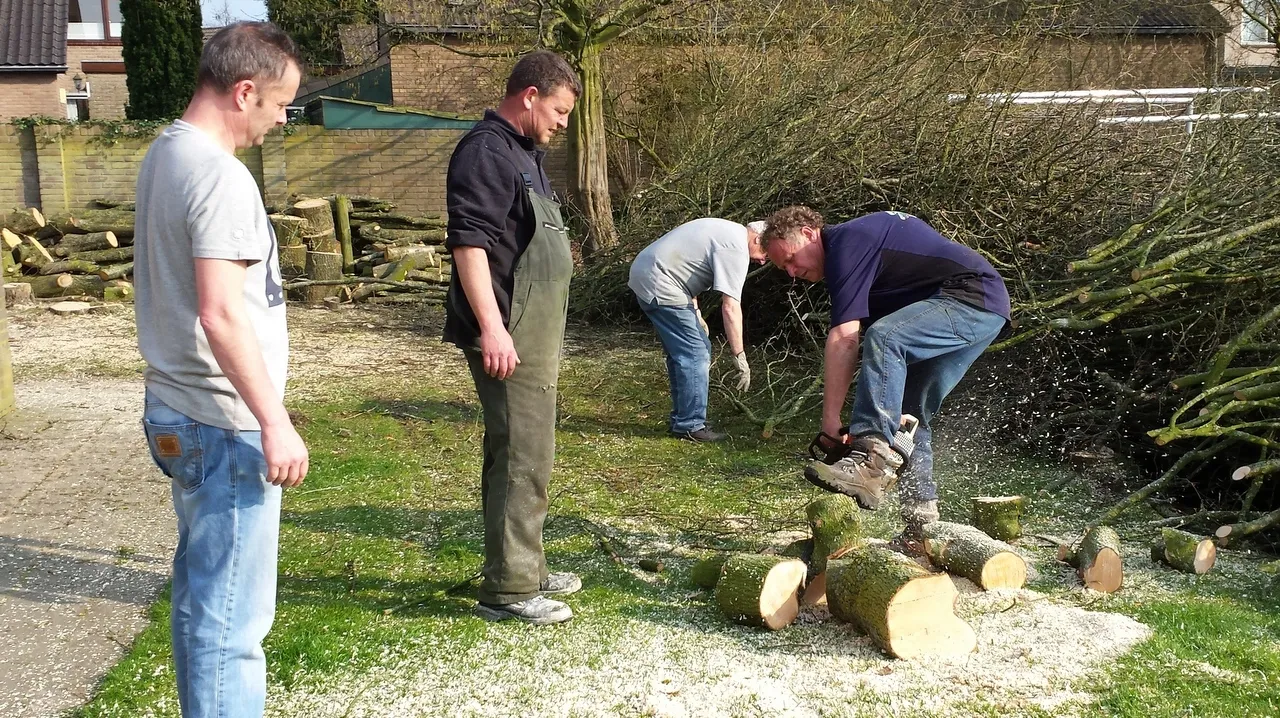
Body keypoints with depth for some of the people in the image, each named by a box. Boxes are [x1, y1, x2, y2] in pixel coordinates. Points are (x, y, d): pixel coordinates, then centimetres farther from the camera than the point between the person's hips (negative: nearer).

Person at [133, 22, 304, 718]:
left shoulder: (163, 153, 11)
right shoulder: (221, 176, -19)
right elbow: (220, 314, -26)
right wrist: (274, 423, -22)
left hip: (180, 415, 10)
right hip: (225, 426, -10)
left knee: (200, 596, 20)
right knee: (233, 617, -3)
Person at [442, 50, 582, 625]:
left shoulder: (522, 153, 19)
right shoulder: (486, 151, -13)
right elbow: (469, 241, -23)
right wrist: (492, 328, -29)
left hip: (533, 334, 11)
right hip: (509, 337, -11)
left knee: (519, 454, 16)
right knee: (523, 459, -8)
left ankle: (524, 570, 26)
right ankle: (508, 590, -1)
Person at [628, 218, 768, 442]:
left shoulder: (728, 231, 17)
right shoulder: (736, 249, -15)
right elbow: (730, 307, -19)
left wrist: (695, 312, 19)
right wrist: (740, 356, -14)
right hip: (658, 284, -11)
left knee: (682, 352, 16)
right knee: (694, 354, -9)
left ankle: (681, 420, 21)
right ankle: (690, 425, -4)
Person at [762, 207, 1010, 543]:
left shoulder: (846, 242, -13)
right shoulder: (863, 236, 18)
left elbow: (844, 338, -20)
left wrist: (831, 419, -19)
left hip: (974, 297, -11)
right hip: (984, 312, 11)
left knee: (883, 338, -31)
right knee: (910, 415, 11)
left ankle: (872, 460, -42)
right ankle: (922, 519, 12)